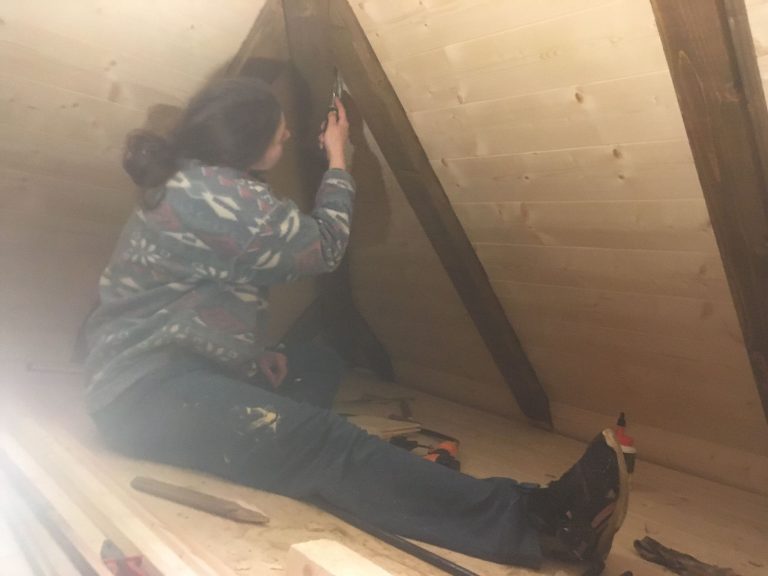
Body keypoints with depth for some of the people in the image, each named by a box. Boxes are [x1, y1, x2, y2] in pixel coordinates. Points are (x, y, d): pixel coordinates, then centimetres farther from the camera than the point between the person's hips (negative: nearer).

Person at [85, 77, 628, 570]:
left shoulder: (190, 184, 15)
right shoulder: (219, 192, -18)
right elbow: (324, 246, -8)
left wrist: (255, 353, 5)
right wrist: (337, 156, 6)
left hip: (174, 368, 11)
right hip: (150, 392, -11)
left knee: (322, 364, 16)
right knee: (330, 446, -30)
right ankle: (538, 519, -38)